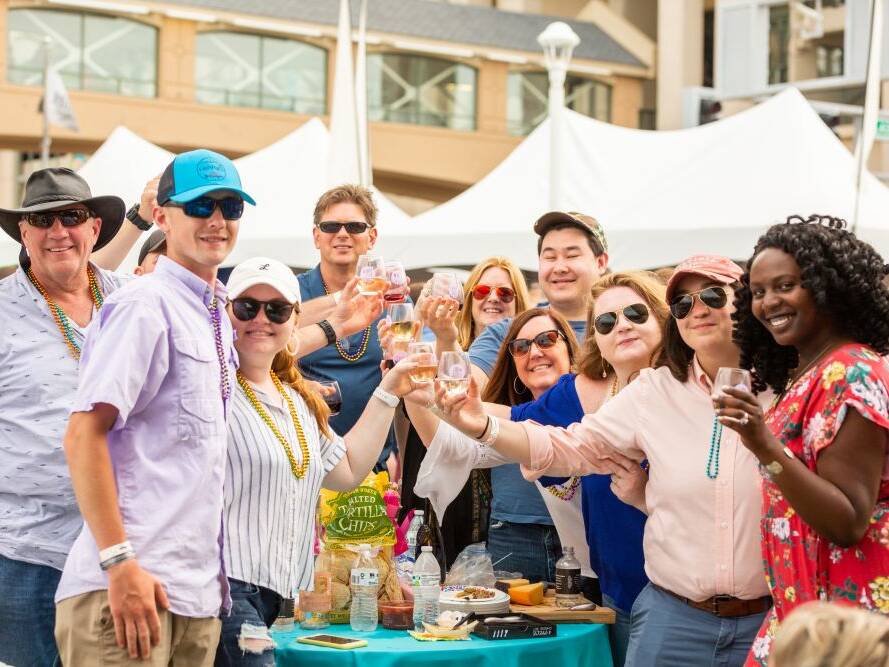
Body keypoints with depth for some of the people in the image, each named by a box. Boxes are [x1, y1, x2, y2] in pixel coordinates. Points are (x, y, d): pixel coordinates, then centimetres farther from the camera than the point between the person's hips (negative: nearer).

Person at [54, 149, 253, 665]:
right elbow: (84, 435, -16)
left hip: (200, 594, 8)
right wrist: (119, 563, -21)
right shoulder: (147, 304, -9)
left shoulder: (219, 316, 15)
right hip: (131, 583, -8)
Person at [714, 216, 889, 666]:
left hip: (842, 614, -9)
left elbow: (850, 524, -22)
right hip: (802, 605, 9)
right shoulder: (804, 375, 11)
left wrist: (767, 449, -30)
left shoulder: (852, 375, -17)